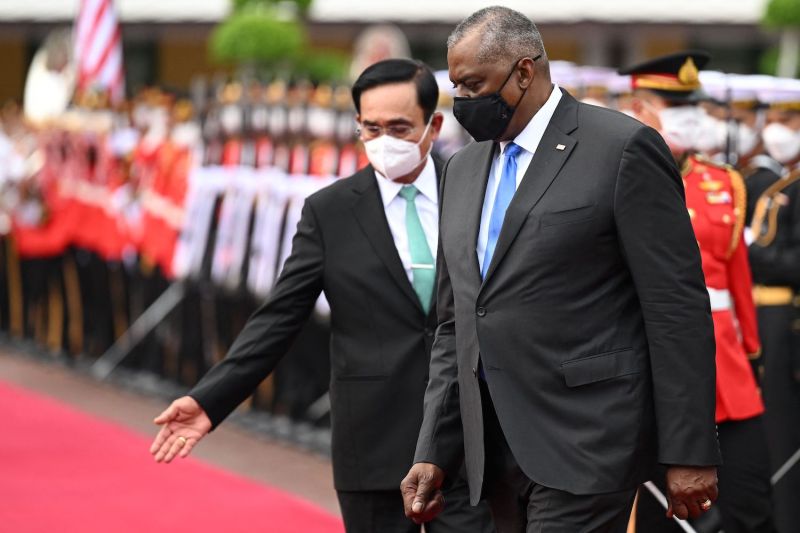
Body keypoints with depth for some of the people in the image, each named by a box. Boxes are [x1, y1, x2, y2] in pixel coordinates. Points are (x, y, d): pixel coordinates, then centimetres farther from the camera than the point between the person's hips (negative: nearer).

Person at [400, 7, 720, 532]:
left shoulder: (623, 149, -7)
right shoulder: (463, 170, 16)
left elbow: (678, 309, -9)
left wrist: (690, 453, -12)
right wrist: (434, 453, 11)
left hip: (585, 446, -7)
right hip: (496, 449, 7)